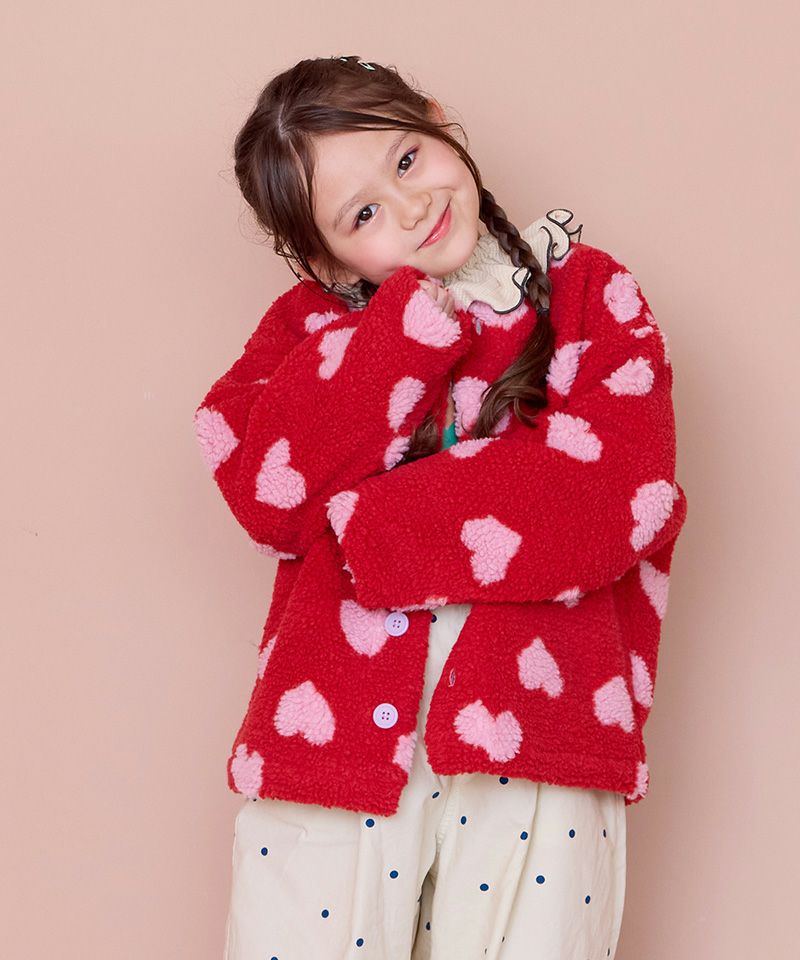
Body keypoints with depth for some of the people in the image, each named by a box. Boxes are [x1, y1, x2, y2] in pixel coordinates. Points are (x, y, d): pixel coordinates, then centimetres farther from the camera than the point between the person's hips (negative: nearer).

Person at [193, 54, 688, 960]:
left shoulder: (593, 297, 7)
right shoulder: (316, 320, 11)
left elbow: (621, 492, -10)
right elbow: (264, 488, -8)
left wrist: (369, 528, -10)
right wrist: (423, 314, -9)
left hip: (537, 737, -1)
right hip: (333, 737, 1)